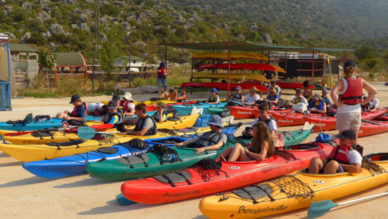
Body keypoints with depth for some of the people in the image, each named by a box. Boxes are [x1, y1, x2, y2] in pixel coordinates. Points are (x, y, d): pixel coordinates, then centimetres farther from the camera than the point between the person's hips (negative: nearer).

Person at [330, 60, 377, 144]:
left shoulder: (342, 82, -15)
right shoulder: (360, 81, -1)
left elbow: (332, 93, -32)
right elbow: (374, 92, 3)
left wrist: (337, 104, -19)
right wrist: (364, 102, 3)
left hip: (344, 113, -4)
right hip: (357, 112, 4)